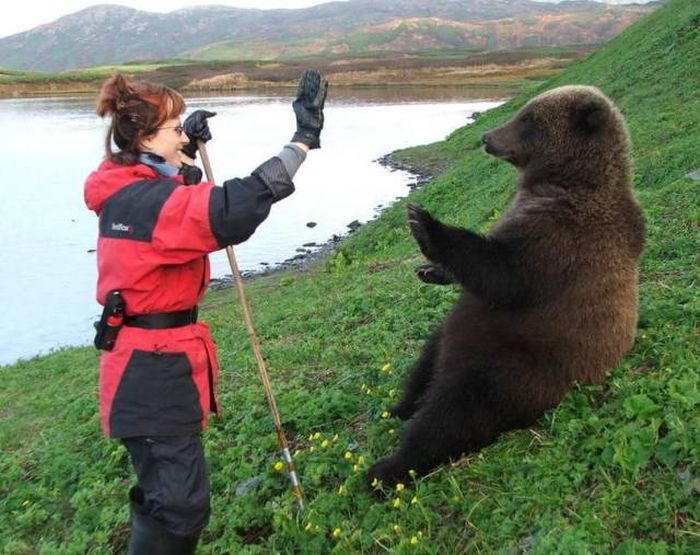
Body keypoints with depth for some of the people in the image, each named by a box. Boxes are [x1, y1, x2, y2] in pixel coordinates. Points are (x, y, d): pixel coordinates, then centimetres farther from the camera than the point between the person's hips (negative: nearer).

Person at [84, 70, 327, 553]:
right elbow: (234, 209, -37)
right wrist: (303, 140, -35)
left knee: (167, 492, 23)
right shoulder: (147, 203, -23)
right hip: (155, 371, -10)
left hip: (152, 365, 10)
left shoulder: (127, 193, 7)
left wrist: (186, 151, 17)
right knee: (180, 504, -1)